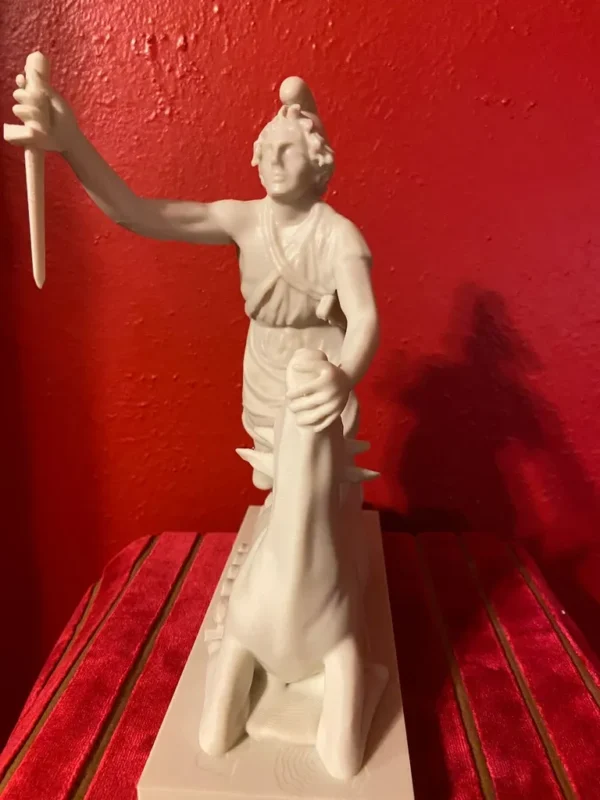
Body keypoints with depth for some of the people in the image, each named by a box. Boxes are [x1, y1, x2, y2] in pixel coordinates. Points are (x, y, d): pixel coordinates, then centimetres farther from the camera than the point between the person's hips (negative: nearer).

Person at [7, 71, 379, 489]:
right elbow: (135, 214, -22)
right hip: (267, 393, 3)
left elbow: (364, 317, -37)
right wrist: (72, 142, -40)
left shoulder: (338, 234, -21)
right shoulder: (243, 220, -12)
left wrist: (344, 378, -60)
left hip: (321, 391, -3)